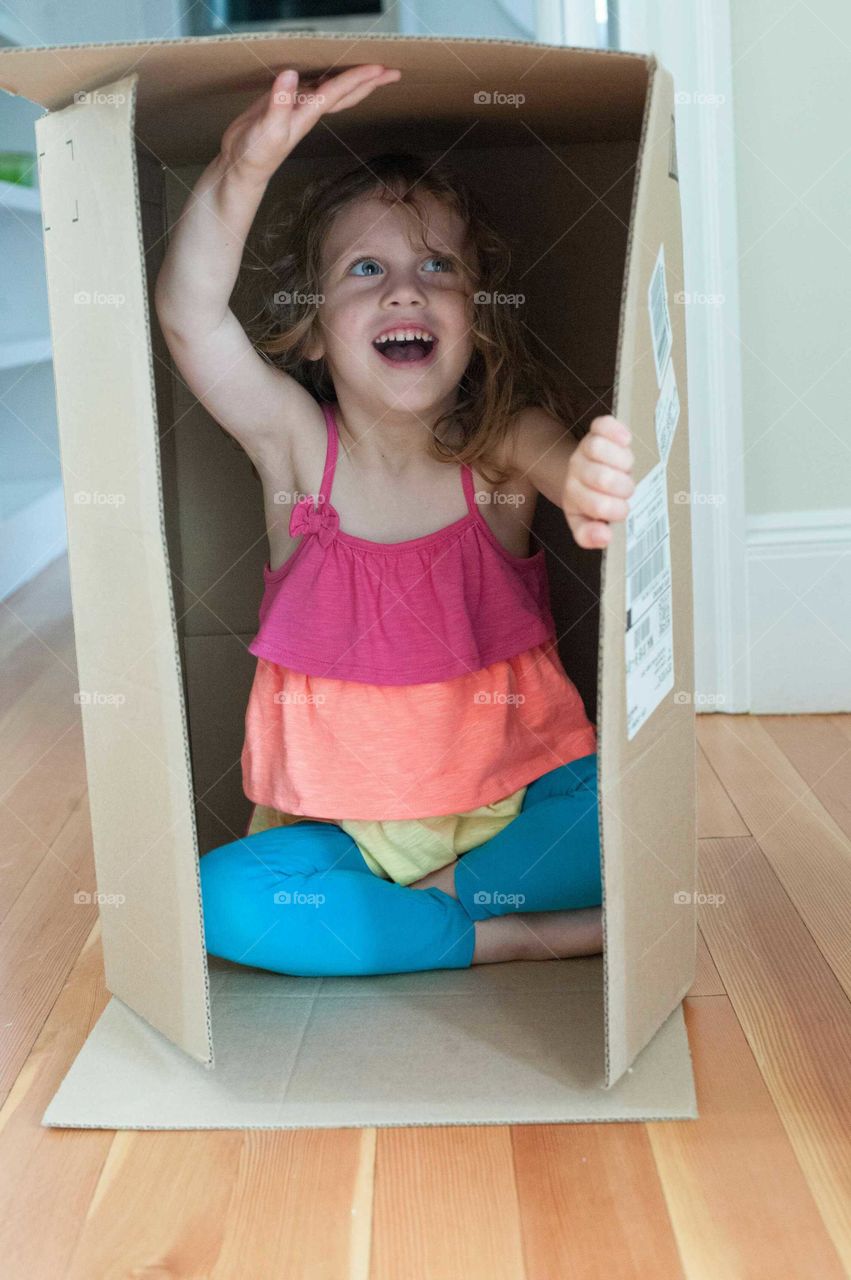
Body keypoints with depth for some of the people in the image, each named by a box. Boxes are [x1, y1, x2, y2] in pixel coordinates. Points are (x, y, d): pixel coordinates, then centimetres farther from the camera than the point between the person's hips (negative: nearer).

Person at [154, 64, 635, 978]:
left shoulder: (504, 446, -8)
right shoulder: (295, 442, -8)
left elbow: (574, 461, -31)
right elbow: (189, 314, -24)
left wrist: (599, 481, -58)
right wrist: (241, 171, -43)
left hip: (515, 801, 0)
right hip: (349, 825, 1)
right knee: (224, 899, -25)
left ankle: (437, 894, -11)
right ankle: (512, 934, -17)